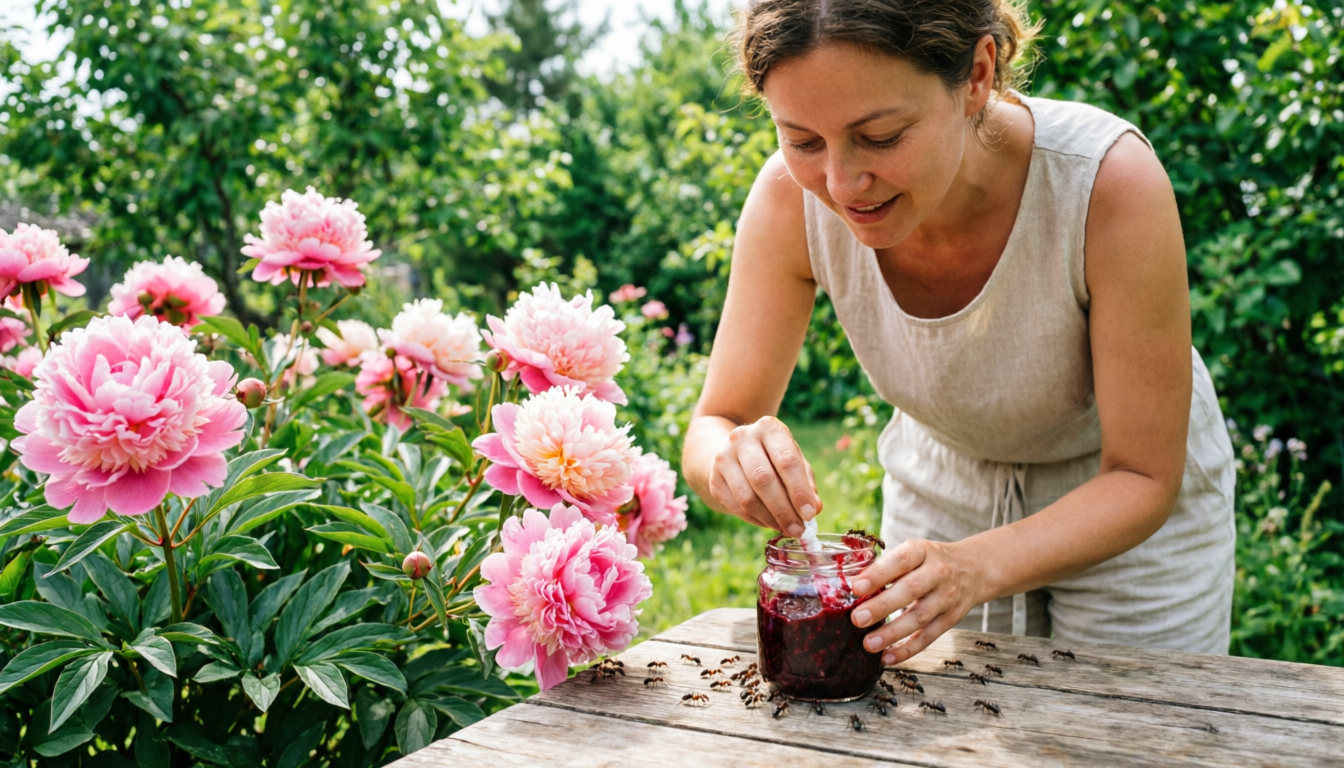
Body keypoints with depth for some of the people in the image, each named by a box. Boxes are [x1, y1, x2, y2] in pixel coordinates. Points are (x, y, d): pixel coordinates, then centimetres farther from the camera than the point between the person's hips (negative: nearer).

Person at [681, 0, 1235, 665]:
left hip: (1133, 511, -2)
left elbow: (1143, 479, -26)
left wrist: (978, 566, -43)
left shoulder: (1110, 182, -35)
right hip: (941, 490, 2)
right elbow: (712, 428, -18)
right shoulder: (792, 198, -27)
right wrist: (734, 464, -42)